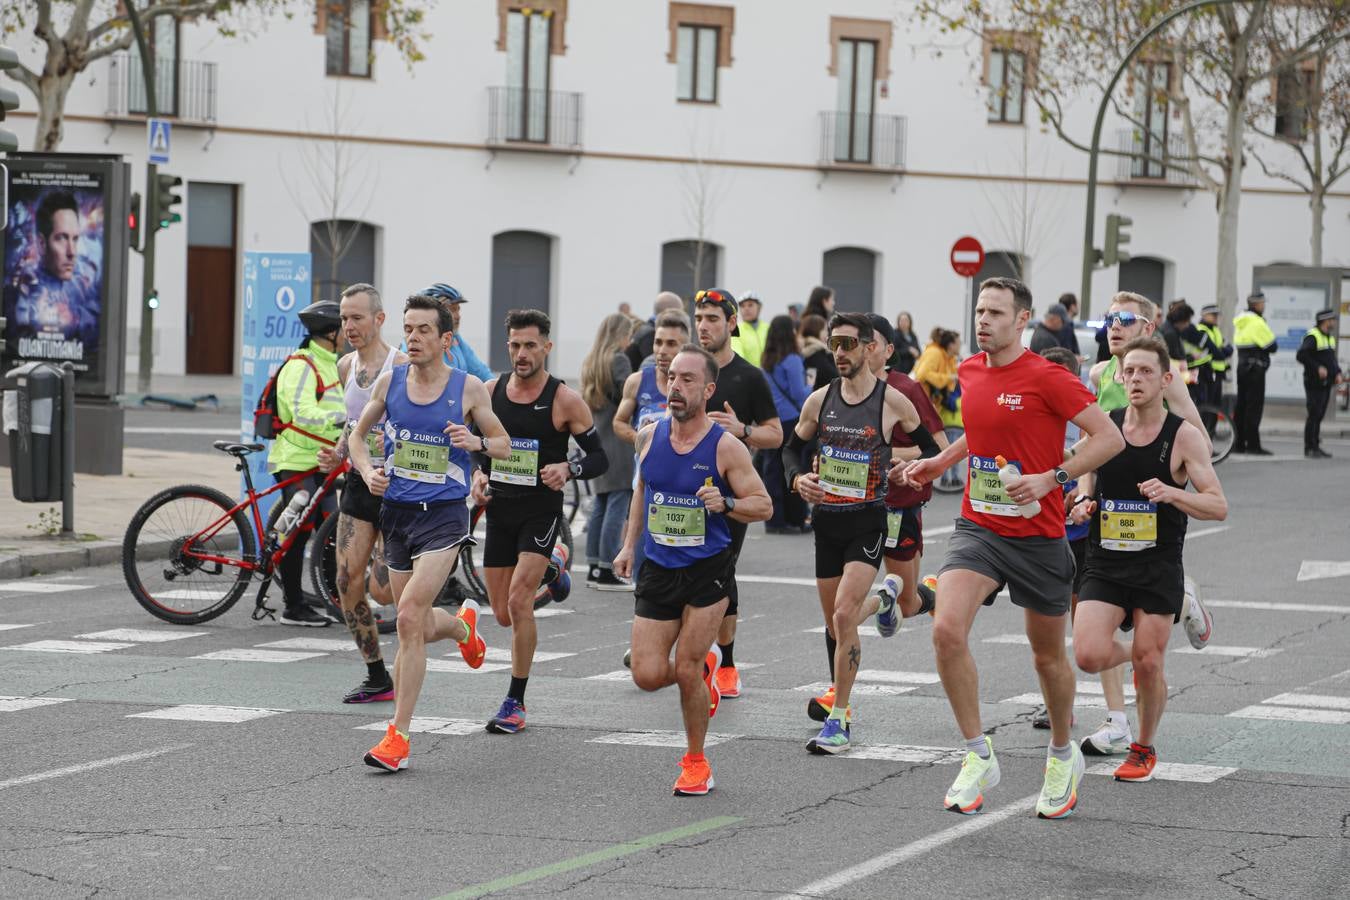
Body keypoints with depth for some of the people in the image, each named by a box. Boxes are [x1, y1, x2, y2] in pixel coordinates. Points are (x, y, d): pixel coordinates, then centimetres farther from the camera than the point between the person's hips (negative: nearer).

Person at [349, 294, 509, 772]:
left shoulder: (468, 388, -4)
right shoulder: (389, 381, 3)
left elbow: (504, 445, 7)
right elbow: (359, 435, 15)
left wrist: (476, 441, -15)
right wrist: (367, 470, -5)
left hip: (444, 515, -4)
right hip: (396, 512, 4)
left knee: (409, 617, -18)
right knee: (419, 625, 14)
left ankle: (398, 736, -12)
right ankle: (463, 625, 53)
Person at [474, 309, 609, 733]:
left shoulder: (565, 400, -8)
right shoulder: (490, 391, 3)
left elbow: (599, 457, -4)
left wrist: (568, 468, -24)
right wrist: (477, 476, -4)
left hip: (541, 510, -5)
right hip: (499, 509, 5)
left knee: (518, 601, -17)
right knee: (503, 614, 9)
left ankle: (515, 702, -8)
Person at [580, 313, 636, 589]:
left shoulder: (591, 362, 15)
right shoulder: (619, 360, -11)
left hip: (595, 439, 9)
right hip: (617, 441, -9)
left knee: (600, 505, 13)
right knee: (618, 505, -6)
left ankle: (594, 570, 15)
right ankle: (607, 571, -8)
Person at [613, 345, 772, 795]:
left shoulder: (725, 447, -12)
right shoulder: (649, 435, 1)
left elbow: (763, 505, -6)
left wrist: (725, 503, -25)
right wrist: (629, 545, 16)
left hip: (708, 570, -4)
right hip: (658, 571, 4)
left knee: (685, 671, -6)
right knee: (648, 675, -2)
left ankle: (696, 762, 16)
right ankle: (706, 662, 32)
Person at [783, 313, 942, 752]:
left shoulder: (892, 402, -6)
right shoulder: (819, 400, 3)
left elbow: (930, 447, 9)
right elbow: (792, 447, 16)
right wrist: (797, 478, -4)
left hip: (867, 520, -5)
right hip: (827, 518, 5)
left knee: (843, 616, -19)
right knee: (835, 622, 14)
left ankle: (838, 721, -11)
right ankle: (883, 597, 50)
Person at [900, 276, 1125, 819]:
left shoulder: (1046, 378, -13)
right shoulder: (970, 372, 6)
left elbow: (1110, 437, -15)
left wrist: (1051, 478, -23)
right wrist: (938, 463, 16)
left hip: (1038, 535, -4)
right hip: (978, 526, 4)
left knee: (1048, 655, 11)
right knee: (947, 629, -21)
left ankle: (1064, 756, 38)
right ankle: (979, 757, -9)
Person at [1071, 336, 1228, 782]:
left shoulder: (1184, 436, -7)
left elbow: (1219, 506, -10)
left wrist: (1172, 493, -27)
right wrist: (1083, 501, -1)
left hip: (1159, 566, -2)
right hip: (1105, 563, 2)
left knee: (1149, 664, -1)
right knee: (1088, 655, -13)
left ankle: (1144, 749, 24)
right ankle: (1131, 655, 24)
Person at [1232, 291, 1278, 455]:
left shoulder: (1240, 322, 14)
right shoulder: (1257, 322, -14)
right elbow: (1271, 346, -12)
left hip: (1242, 366, 9)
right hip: (1255, 367, -9)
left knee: (1242, 404, 12)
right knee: (1254, 406, -7)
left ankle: (1239, 443, 14)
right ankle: (1253, 444, -9)